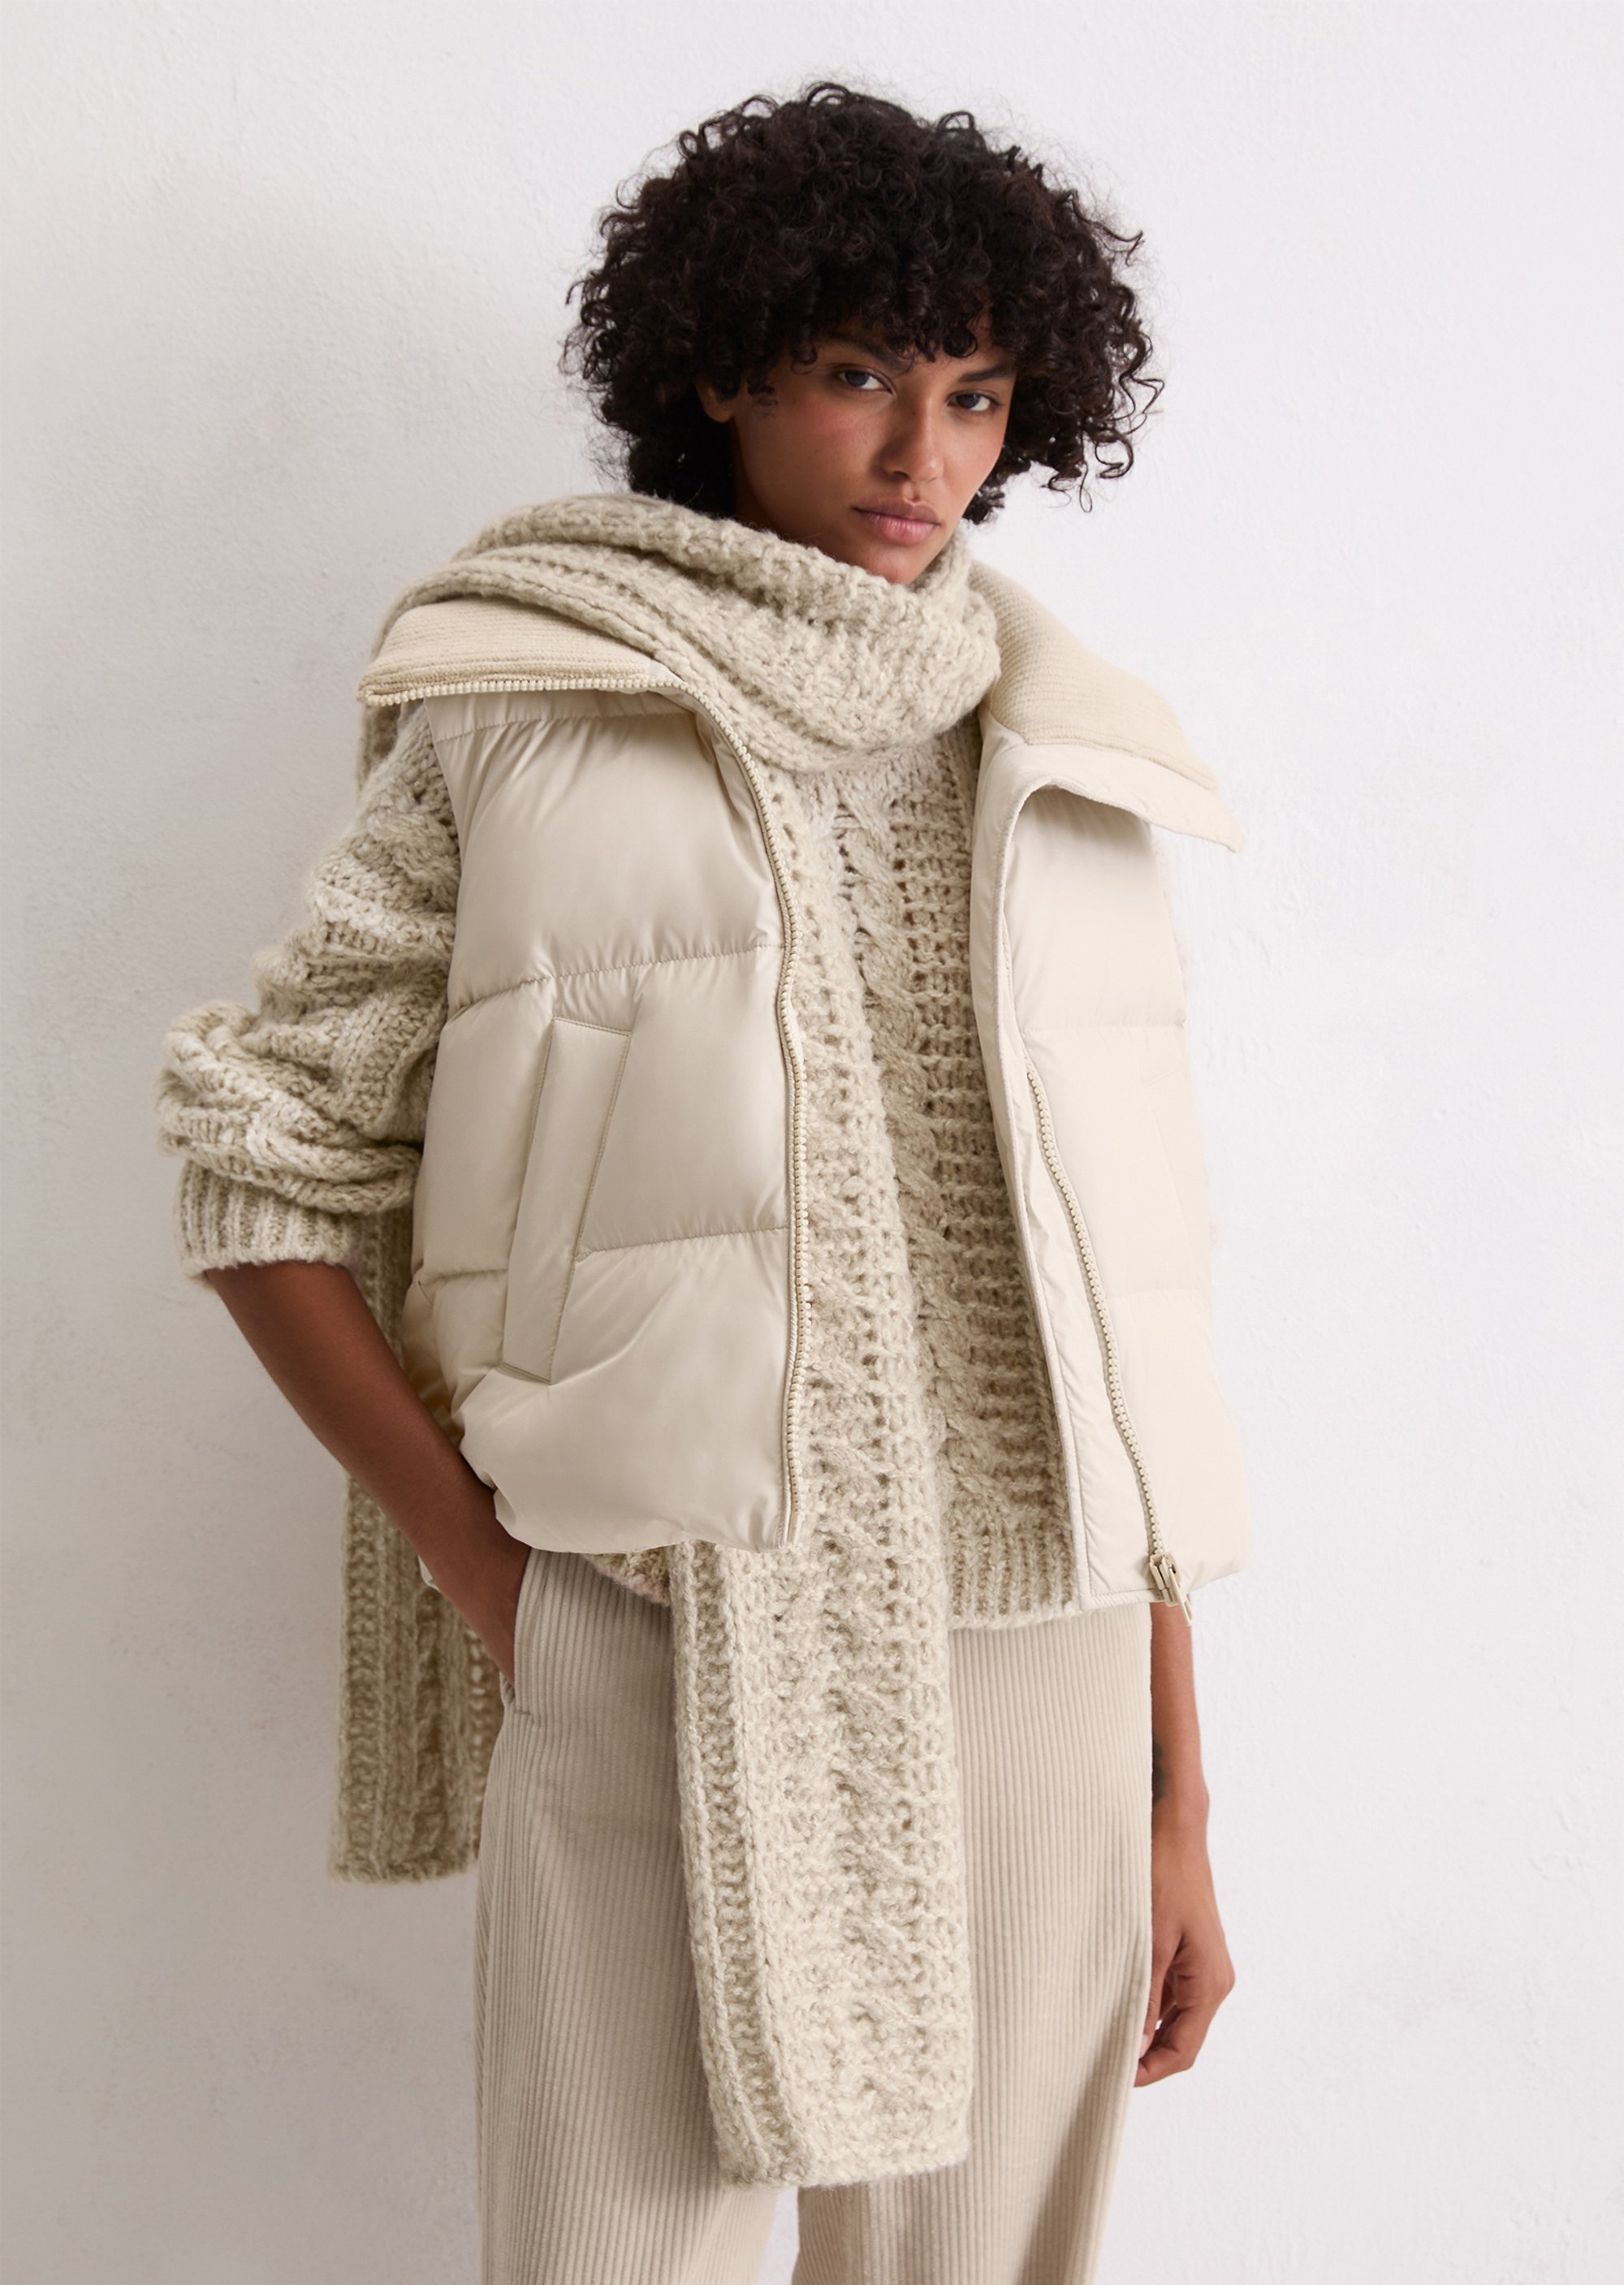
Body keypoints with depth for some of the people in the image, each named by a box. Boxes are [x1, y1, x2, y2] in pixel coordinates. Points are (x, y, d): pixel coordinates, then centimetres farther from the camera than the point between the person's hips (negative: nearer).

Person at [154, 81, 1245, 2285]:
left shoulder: (1060, 778, 10)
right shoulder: (521, 718, 2)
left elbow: (1134, 1302, 10)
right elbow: (265, 1164, 5)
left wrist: (1179, 1803, 9)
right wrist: (487, 1570, -4)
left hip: (1031, 1680, 3)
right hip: (654, 1673, -3)